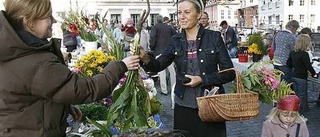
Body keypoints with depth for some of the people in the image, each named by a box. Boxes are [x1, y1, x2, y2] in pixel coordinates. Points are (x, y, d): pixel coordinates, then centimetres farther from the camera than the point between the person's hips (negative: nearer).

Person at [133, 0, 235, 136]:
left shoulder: (214, 37, -5)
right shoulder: (175, 40, 4)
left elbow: (229, 73, -6)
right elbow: (159, 65, -5)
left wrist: (202, 79, -17)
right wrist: (145, 57, -25)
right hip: (184, 106, 3)